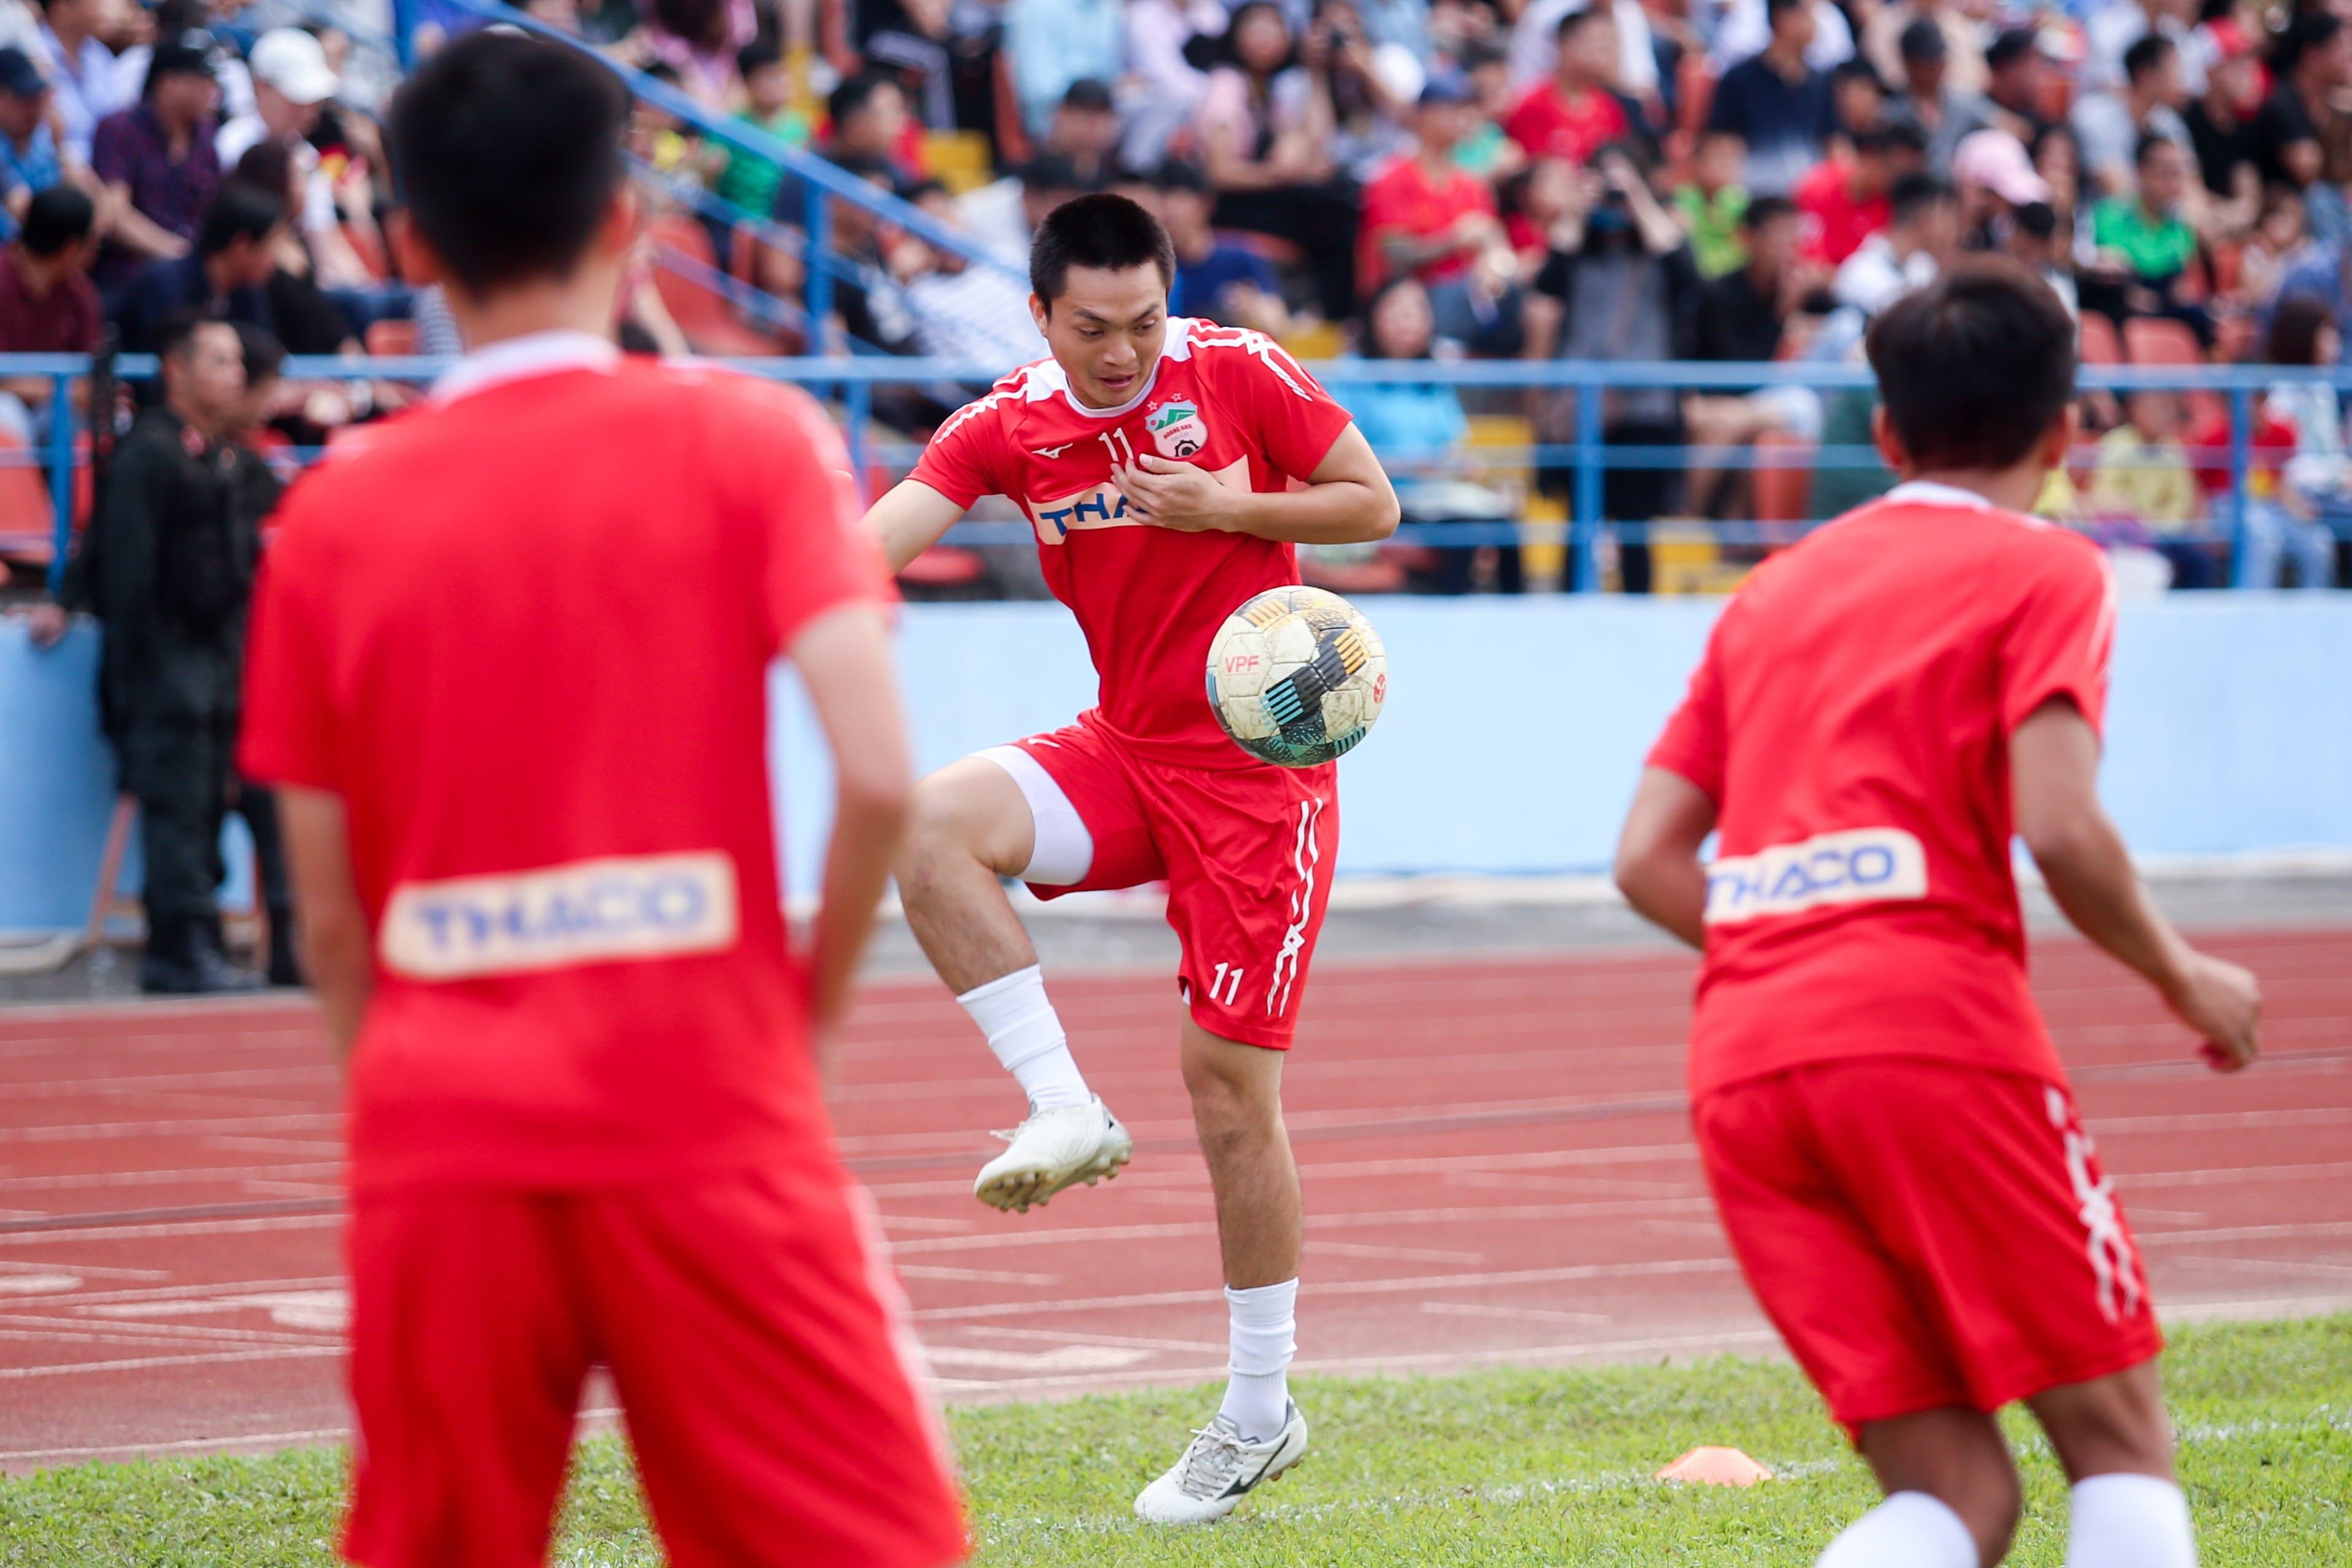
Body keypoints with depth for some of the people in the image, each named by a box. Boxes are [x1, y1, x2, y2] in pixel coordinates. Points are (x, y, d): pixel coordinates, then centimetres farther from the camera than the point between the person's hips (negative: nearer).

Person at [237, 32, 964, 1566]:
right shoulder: (746, 440, 0)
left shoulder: (334, 514, 6)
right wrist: (811, 1006, 4)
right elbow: (880, 778, -11)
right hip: (705, 1125, -2)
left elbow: (328, 912, 7)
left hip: (439, 1150, 3)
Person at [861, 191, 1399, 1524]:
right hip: (1126, 751, 4)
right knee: (934, 826, -26)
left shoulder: (1240, 374, -9)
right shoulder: (1009, 427, -2)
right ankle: (1065, 1107, -15)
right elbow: (875, 540, -14)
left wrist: (1226, 507, -17)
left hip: (1260, 765, -4)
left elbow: (1376, 505, -2)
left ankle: (1262, 1415, 11)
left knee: (1233, 1084, -3)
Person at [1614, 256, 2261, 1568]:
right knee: (2123, 1445, 3)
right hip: (1933, 1030, -6)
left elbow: (1649, 856, 16)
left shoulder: (1776, 588, 23)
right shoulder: (2043, 572, 6)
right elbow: (2059, 827, -9)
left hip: (1744, 1063, 6)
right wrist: (2186, 980, 6)